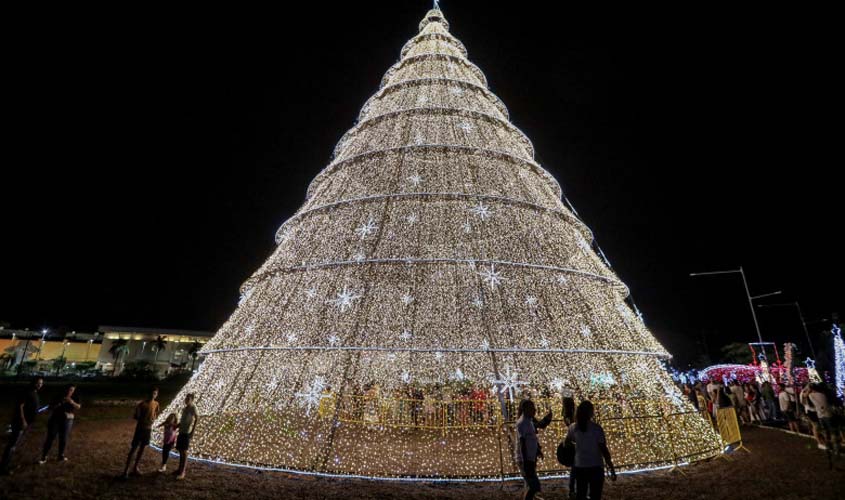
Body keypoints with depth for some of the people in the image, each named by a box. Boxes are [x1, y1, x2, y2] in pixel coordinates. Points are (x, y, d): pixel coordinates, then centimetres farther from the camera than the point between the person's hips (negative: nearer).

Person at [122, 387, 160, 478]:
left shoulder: (156, 404, 1)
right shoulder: (142, 404, -15)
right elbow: (135, 416, -12)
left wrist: (153, 419, -6)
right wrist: (144, 420, -23)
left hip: (149, 429, 5)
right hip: (140, 428, -5)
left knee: (142, 448, 12)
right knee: (133, 448, -2)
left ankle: (135, 468, 24)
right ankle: (126, 470, 5)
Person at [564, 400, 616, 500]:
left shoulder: (573, 428, -1)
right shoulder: (597, 428, -14)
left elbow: (566, 444, 12)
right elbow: (604, 450, -14)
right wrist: (612, 469, -5)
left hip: (579, 467, 3)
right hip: (595, 468, -3)